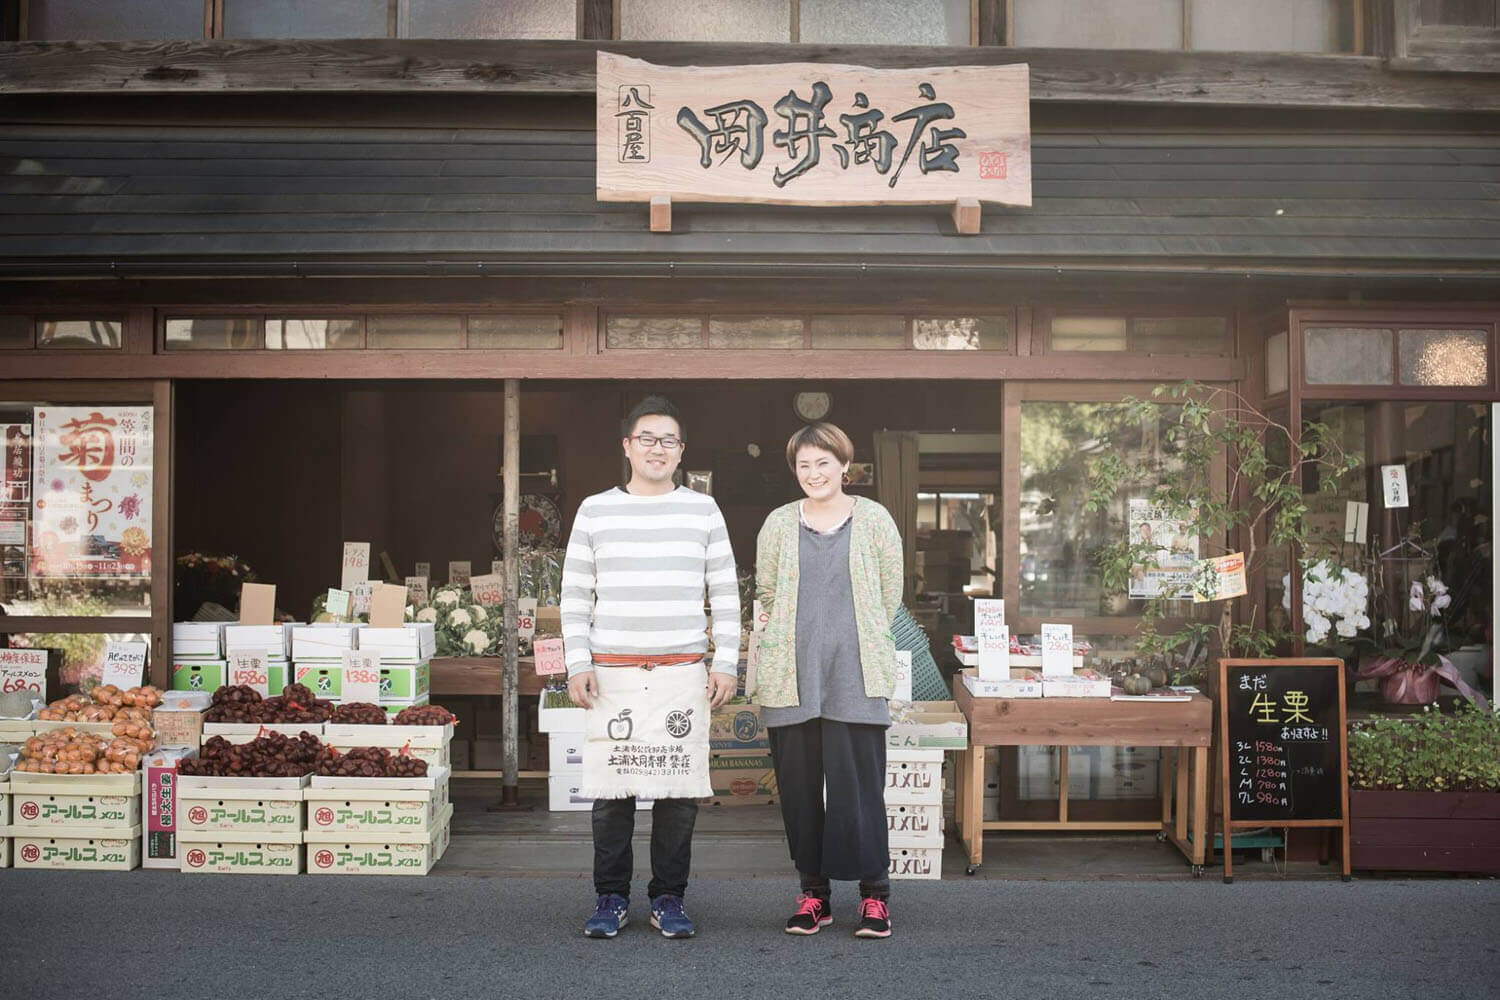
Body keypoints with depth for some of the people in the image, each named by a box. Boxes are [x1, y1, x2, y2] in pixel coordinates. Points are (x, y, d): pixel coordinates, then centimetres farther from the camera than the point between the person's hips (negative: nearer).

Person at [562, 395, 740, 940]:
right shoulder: (596, 511, 8)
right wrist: (577, 664, 0)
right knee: (610, 790, 1)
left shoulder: (703, 510, 8)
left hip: (682, 672, 0)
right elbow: (575, 595, 9)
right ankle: (611, 897, 15)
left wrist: (726, 663, 2)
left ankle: (668, 898, 14)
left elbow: (725, 593, 9)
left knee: (679, 791, 1)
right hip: (612, 673, 0)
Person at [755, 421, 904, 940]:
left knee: (858, 781, -5)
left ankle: (874, 894, 7)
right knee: (798, 785, 4)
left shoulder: (874, 520, 4)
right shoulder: (779, 524, 8)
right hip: (791, 677, 2)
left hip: (855, 675, -2)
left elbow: (890, 592, 10)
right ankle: (813, 892, 16)